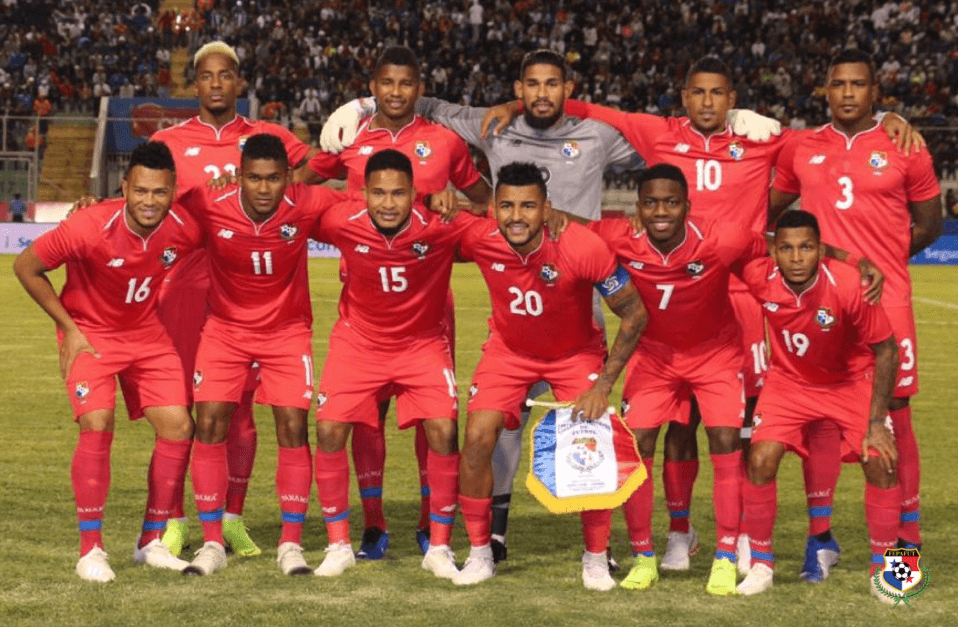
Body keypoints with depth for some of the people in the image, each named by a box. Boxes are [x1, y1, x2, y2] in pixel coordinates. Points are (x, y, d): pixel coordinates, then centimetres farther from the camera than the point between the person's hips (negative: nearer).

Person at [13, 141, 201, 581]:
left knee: (177, 426, -3)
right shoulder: (89, 228, -30)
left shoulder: (185, 229, -19)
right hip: (91, 333, -4)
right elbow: (26, 267, -15)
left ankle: (152, 541, 12)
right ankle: (90, 549, -10)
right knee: (97, 426, -21)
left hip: (148, 333, 4)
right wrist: (68, 327, -13)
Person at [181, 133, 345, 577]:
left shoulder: (306, 205, -21)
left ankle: (291, 544, 4)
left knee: (293, 427, -7)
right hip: (225, 328, 0)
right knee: (209, 425, -8)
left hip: (287, 329, 0)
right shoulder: (211, 207, -22)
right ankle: (212, 544, 3)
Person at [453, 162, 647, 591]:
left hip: (576, 353, -2)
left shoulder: (584, 249, -33)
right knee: (477, 438, -13)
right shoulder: (480, 241, -26)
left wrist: (603, 385, -21)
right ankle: (479, 555, 4)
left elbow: (634, 314, -21)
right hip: (509, 350, 2)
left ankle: (596, 559, 7)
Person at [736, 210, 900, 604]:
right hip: (790, 380, 2)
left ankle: (882, 570, 6)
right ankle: (760, 564, 4)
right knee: (761, 459, -15)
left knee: (881, 462, -15)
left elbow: (886, 351, -19)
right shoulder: (759, 278, -25)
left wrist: (876, 422, -20)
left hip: (852, 381, -2)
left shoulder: (849, 286, -32)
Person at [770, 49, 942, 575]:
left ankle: (907, 537, 7)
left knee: (893, 414, -1)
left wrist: (879, 263, 2)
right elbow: (769, 209, 20)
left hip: (885, 298, -2)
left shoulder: (904, 149, 3)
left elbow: (928, 223, 10)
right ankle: (820, 536, 13)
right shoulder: (800, 150, 9)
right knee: (820, 413, 4)